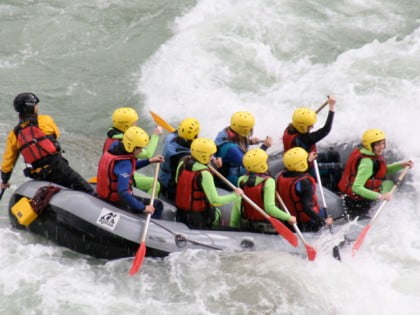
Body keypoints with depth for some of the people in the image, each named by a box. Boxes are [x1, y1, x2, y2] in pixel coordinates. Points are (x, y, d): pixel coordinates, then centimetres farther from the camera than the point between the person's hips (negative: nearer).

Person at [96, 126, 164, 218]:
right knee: (157, 206, -3)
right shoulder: (124, 163, -31)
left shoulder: (115, 147, -3)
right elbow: (123, 193, -38)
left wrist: (149, 161, 9)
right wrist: (143, 208, -34)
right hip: (117, 202, -10)